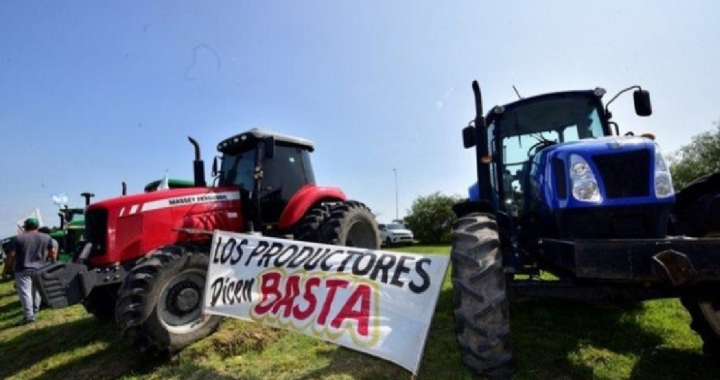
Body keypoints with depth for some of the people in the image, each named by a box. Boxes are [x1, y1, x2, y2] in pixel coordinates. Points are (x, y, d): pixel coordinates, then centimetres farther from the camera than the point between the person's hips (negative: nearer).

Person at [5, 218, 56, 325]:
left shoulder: (18, 238, -5)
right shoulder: (46, 237, 5)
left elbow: (10, 255, -9)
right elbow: (53, 252, 10)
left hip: (23, 270, -4)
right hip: (39, 269, 4)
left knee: (25, 292, -6)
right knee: (36, 290, 17)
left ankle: (28, 315, -13)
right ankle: (35, 310, 26)